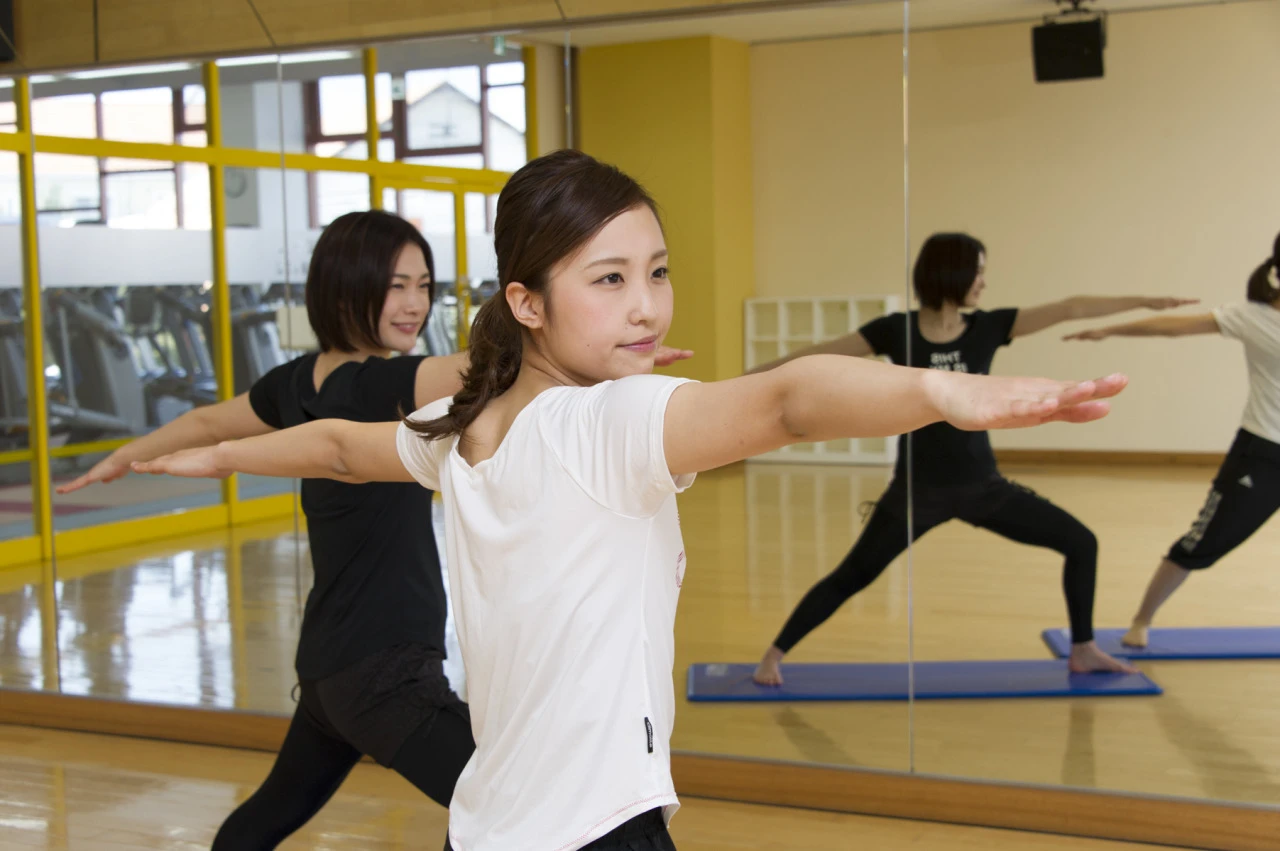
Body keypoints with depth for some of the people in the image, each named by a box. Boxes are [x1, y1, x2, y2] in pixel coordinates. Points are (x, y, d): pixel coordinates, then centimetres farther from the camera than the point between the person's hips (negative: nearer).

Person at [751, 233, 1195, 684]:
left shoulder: (987, 327, -3)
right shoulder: (897, 330, -9)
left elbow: (1068, 308, -4)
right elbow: (822, 352, -5)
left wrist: (1143, 301, -5)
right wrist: (751, 376, -3)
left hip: (982, 485, 3)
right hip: (916, 488, -3)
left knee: (1081, 543, 3)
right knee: (851, 577, 1)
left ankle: (1082, 649, 19)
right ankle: (773, 655, 13)